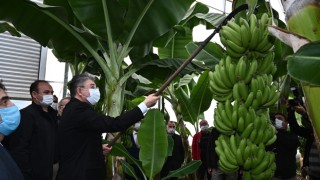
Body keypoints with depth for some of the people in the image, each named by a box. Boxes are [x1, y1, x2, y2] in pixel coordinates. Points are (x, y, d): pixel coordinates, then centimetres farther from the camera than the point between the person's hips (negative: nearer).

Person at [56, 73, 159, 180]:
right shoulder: (79, 110, -21)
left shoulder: (73, 109, 12)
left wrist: (98, 147, 16)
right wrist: (145, 104, -27)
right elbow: (114, 124, -30)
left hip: (75, 171, 11)